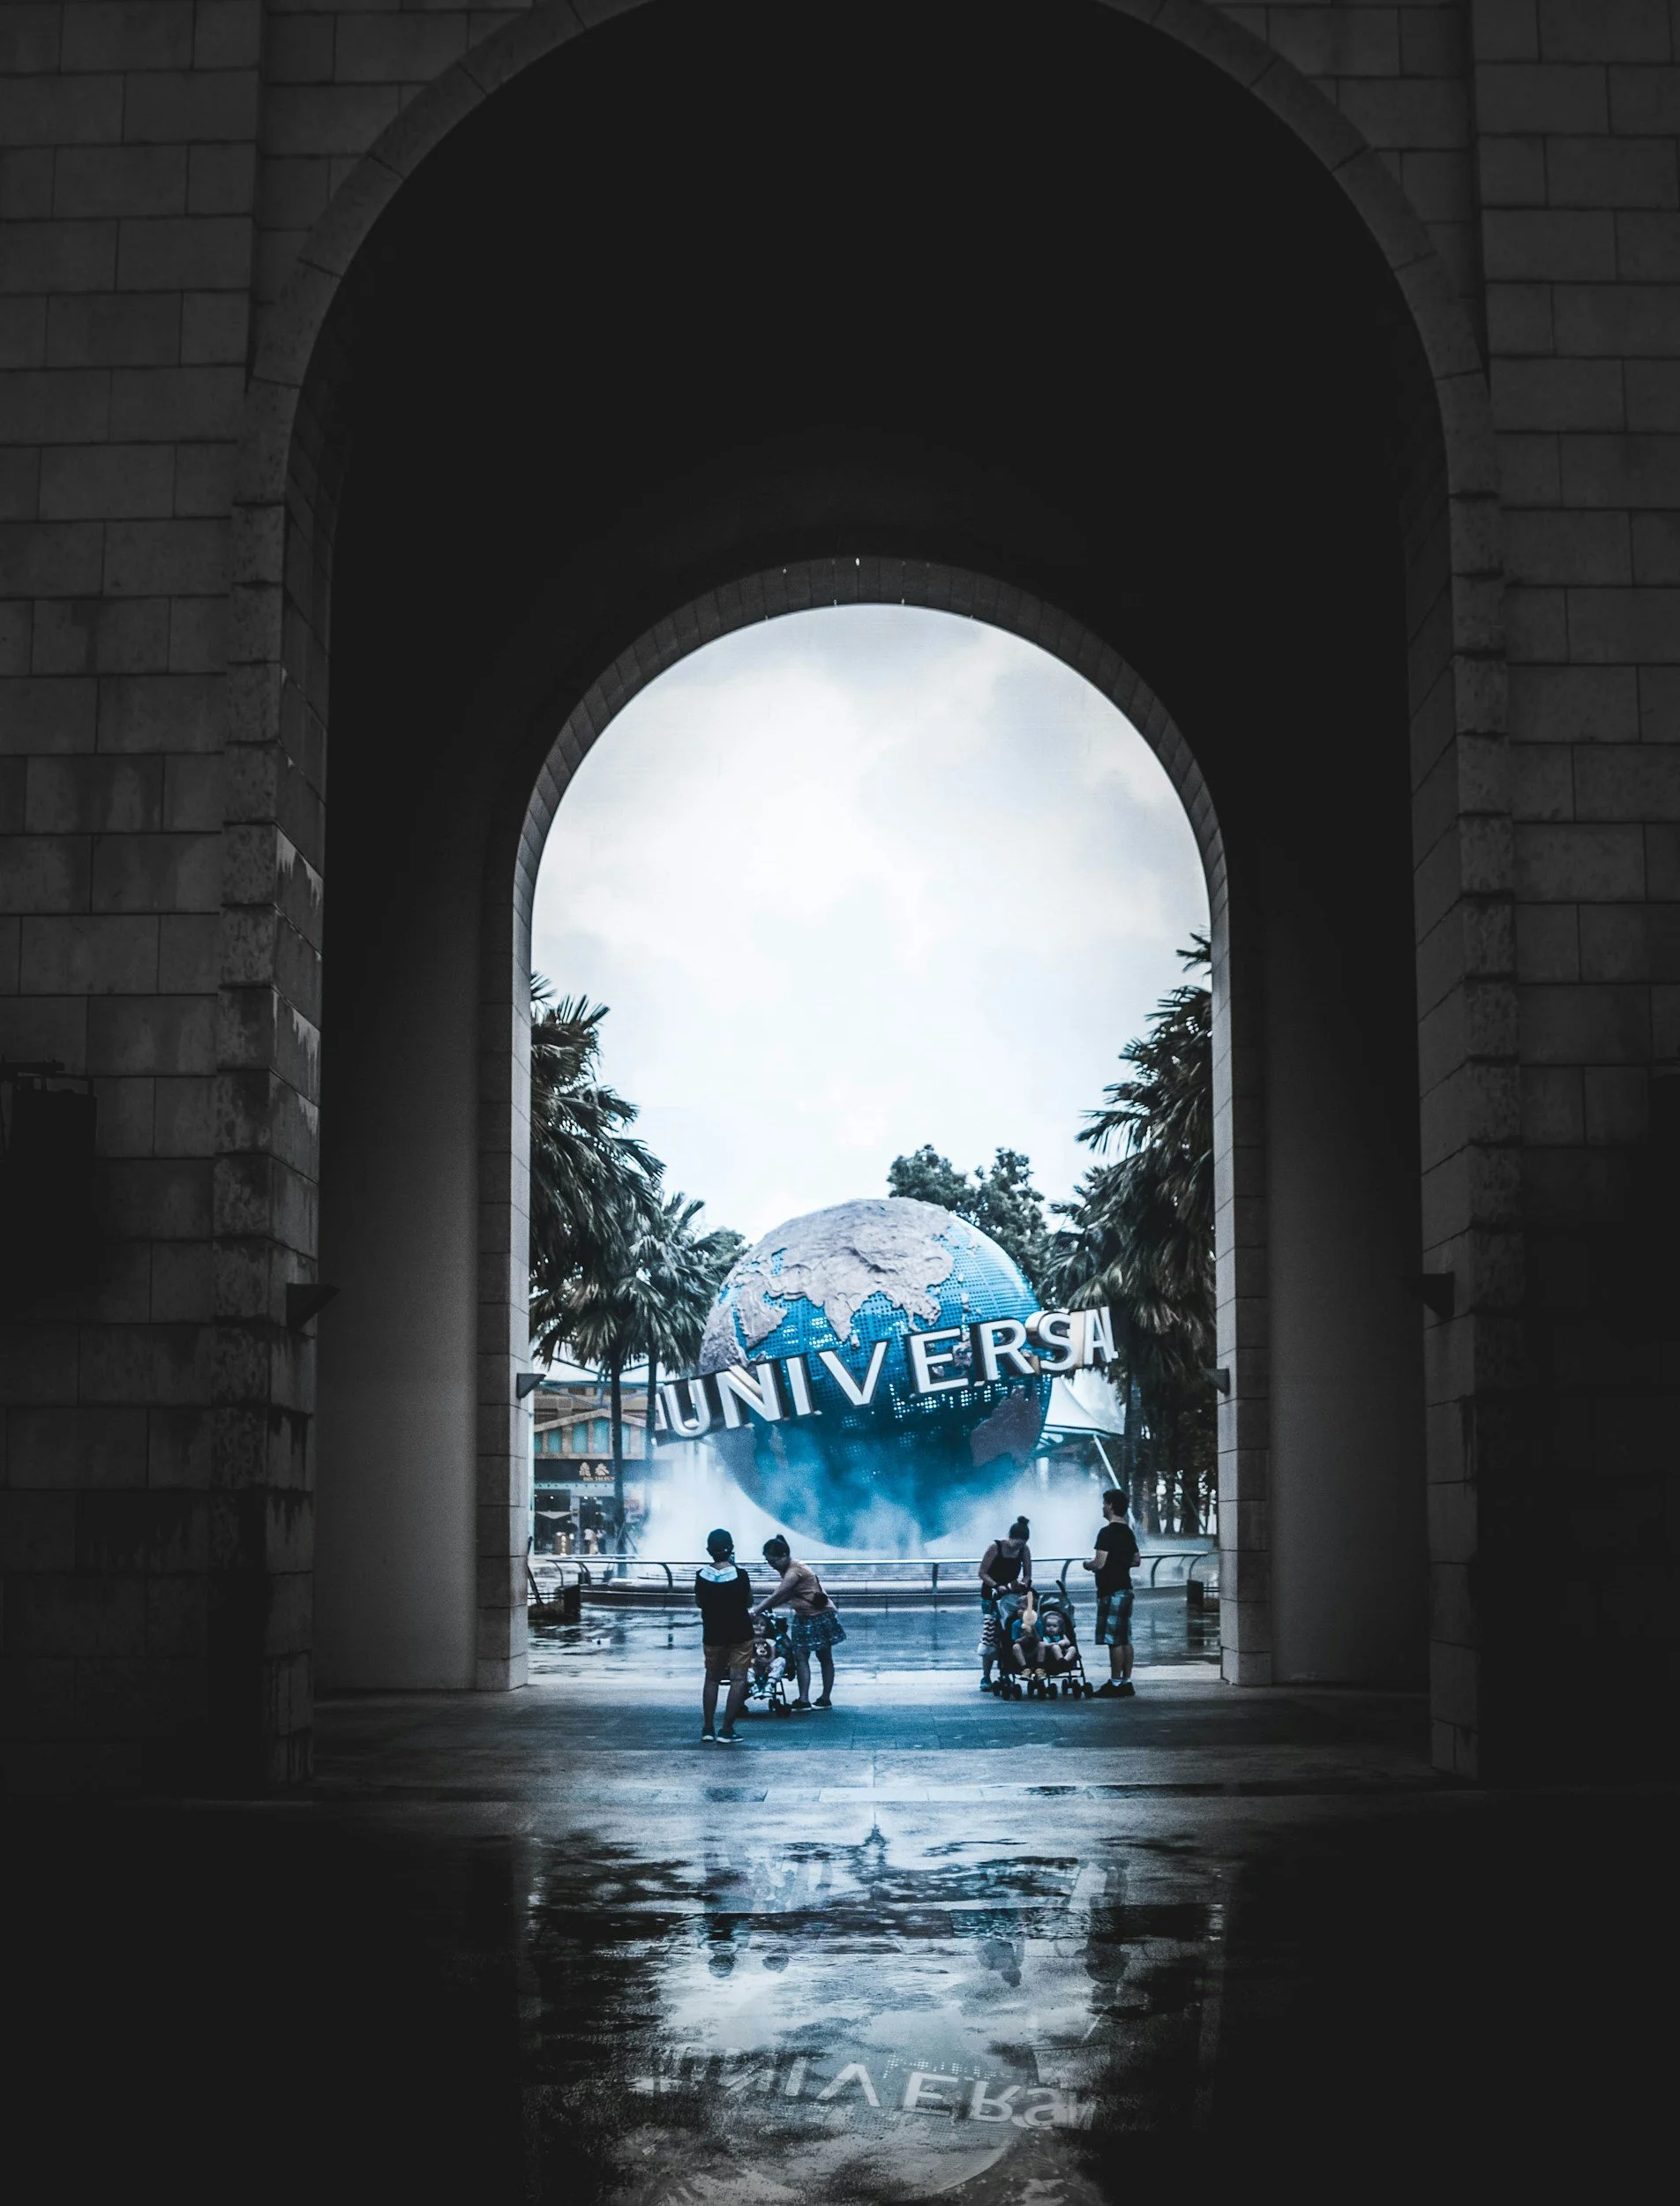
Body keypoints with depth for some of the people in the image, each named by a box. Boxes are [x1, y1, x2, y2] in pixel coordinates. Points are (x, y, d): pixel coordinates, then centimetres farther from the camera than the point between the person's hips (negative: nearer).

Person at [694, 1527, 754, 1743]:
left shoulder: (701, 1575, -8)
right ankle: (726, 1730, -5)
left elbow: (699, 1602, 7)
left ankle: (707, 1729, 14)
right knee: (739, 1679, 2)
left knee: (712, 1678, 17)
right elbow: (749, 1603, 1)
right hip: (740, 1634, -3)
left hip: (713, 1634, 3)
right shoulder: (740, 1575, -15)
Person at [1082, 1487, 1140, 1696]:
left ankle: (1115, 1683, -6)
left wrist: (1088, 1564, -1)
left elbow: (1099, 1563, -20)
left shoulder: (1107, 1533, -15)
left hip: (1111, 1591, -9)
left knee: (1114, 1640, -7)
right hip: (1125, 1588, 9)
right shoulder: (1128, 1532, 12)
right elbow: (1136, 1561, 21)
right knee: (1125, 1639, 10)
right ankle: (1126, 1682, 13)